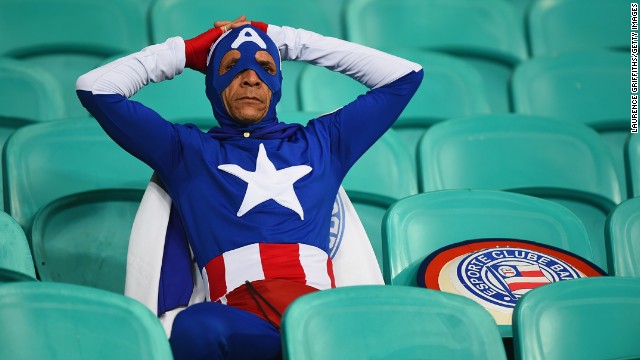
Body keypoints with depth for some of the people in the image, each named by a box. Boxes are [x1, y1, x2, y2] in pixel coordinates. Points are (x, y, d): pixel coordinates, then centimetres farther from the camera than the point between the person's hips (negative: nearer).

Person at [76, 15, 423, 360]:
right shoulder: (186, 150, 26)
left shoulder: (321, 142, 31)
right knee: (197, 326, -42)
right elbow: (94, 87, 21)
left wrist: (290, 40, 36)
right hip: (238, 316, 0)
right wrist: (187, 50, 31)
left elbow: (405, 75, 34)